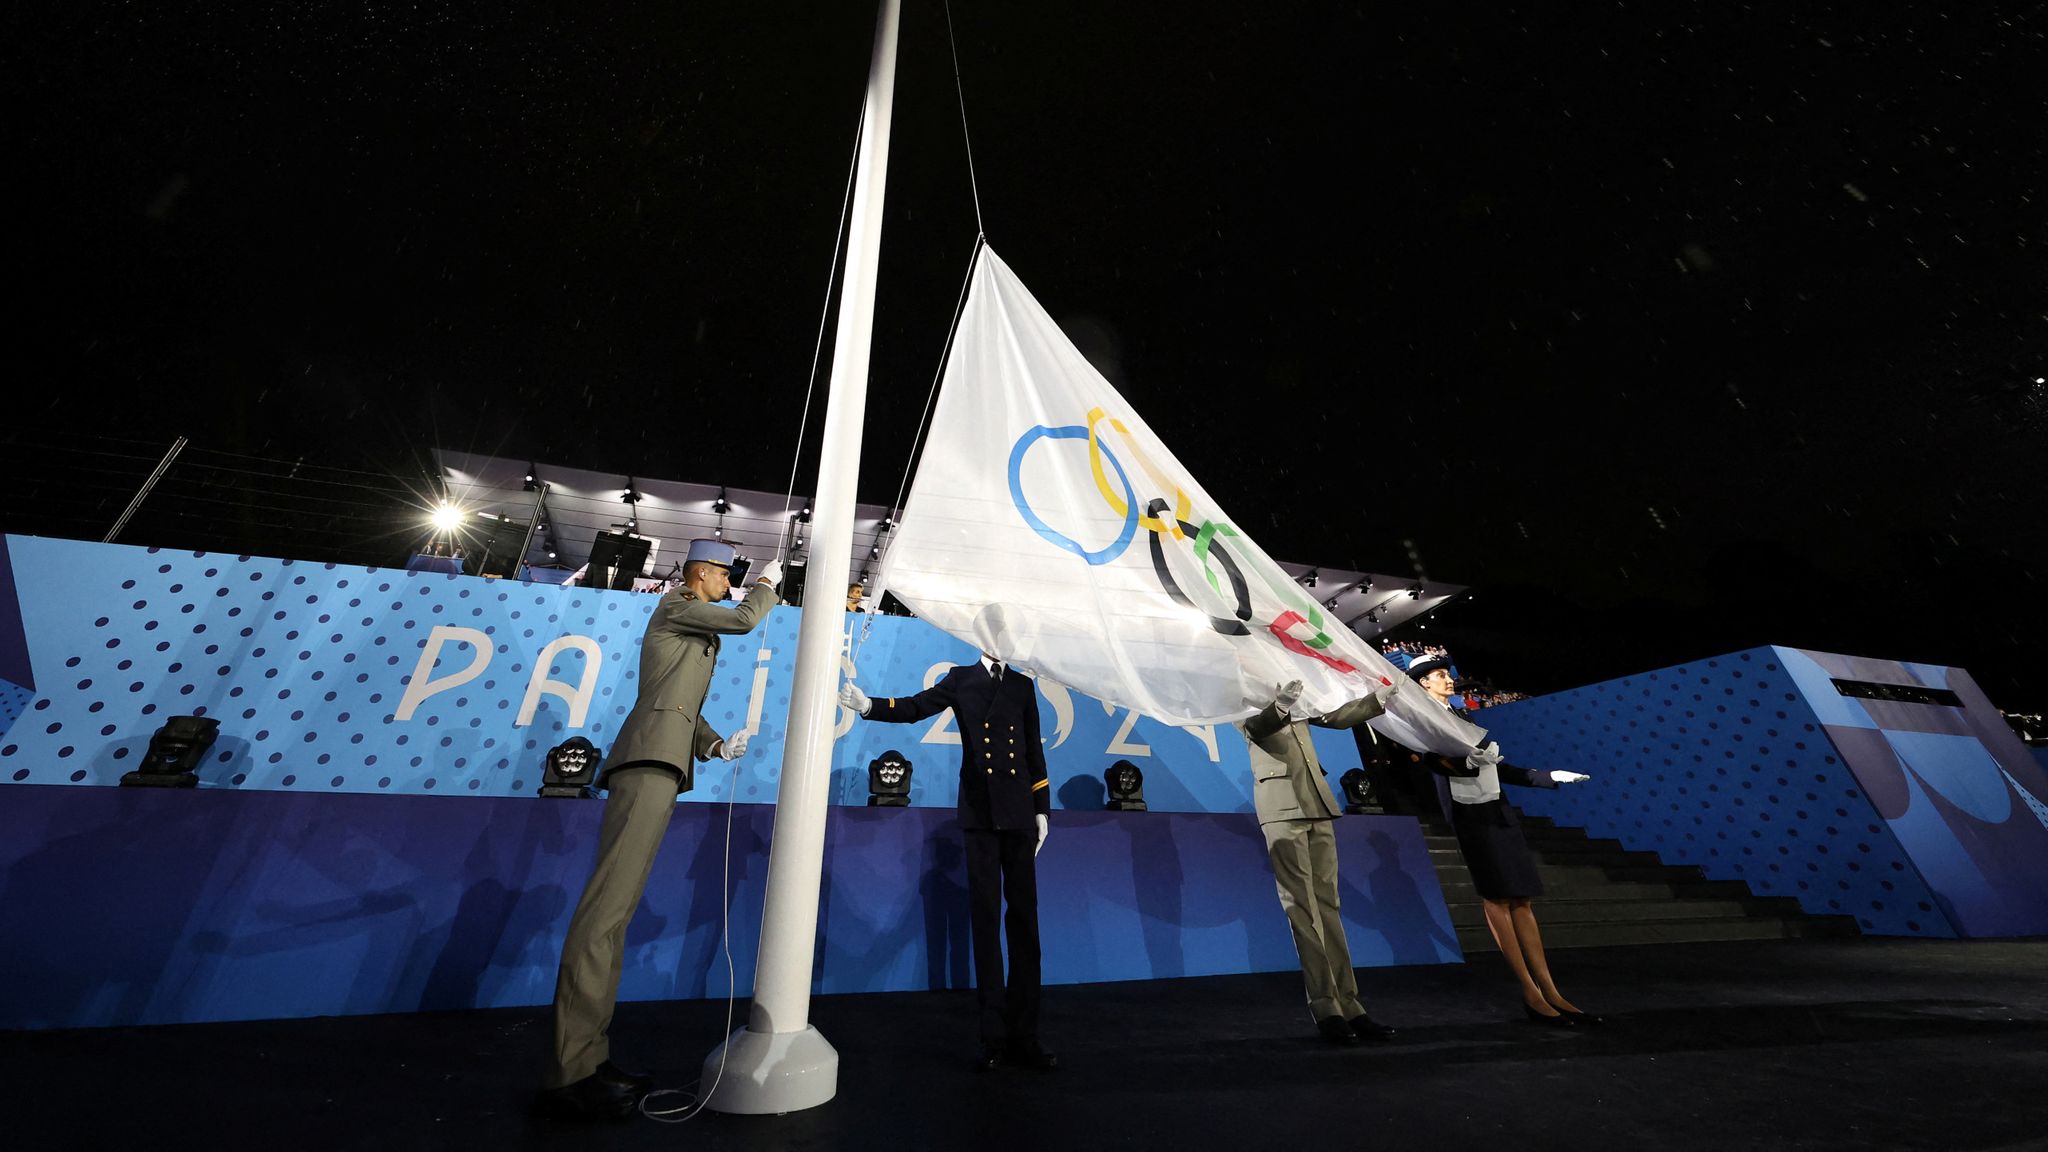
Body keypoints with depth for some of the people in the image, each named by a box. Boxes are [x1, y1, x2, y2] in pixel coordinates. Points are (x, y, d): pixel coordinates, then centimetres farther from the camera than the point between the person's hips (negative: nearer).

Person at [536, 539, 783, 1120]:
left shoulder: (698, 632, 28)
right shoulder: (675, 606, 3)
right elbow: (745, 618, -9)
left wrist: (715, 744, 12)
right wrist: (767, 583, 9)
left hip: (660, 765, 10)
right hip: (652, 757, -10)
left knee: (614, 912, 7)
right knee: (607, 907, -12)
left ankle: (588, 1058, 12)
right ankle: (570, 1074, -10)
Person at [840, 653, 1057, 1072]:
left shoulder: (1022, 684, 12)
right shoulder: (960, 679, 7)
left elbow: (1034, 748, 11)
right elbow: (915, 707, -6)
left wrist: (1042, 808, 8)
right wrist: (868, 705, -23)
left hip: (1018, 814, 2)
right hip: (979, 813, -2)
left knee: (1024, 917, 5)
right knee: (984, 917, 5)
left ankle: (1023, 1034, 15)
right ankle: (994, 1034, 16)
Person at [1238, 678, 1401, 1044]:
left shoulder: (1293, 697, 17)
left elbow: (1337, 717, 21)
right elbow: (1254, 727, -21)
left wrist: (1379, 698, 12)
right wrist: (1278, 708, -41)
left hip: (1317, 806, 6)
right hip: (1282, 808, -6)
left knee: (1327, 905, 7)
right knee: (1301, 908, -4)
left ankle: (1348, 1004, 11)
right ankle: (1325, 1008, 2)